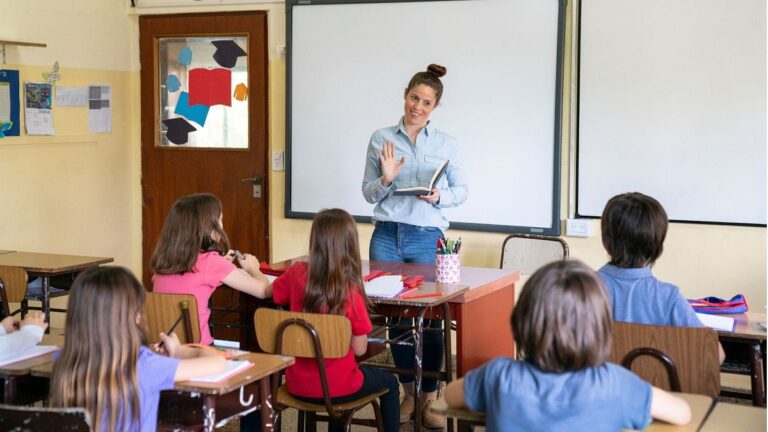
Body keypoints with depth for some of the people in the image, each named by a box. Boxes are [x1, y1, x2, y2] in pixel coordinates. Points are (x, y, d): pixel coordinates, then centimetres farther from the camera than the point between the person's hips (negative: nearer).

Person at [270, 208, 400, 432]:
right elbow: (359, 349, -14)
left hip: (296, 384, 5)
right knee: (389, 383, 26)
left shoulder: (297, 273, -11)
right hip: (335, 386, -5)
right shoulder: (350, 291, -22)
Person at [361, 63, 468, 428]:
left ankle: (429, 399, 11)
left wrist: (440, 197, -11)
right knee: (395, 316, 7)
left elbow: (462, 189, 9)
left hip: (427, 237, -1)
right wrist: (386, 179, -13)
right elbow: (368, 194, 7)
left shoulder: (446, 144, 5)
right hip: (387, 236, 1)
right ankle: (409, 393, 22)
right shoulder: (381, 139, 5)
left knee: (430, 317, 0)